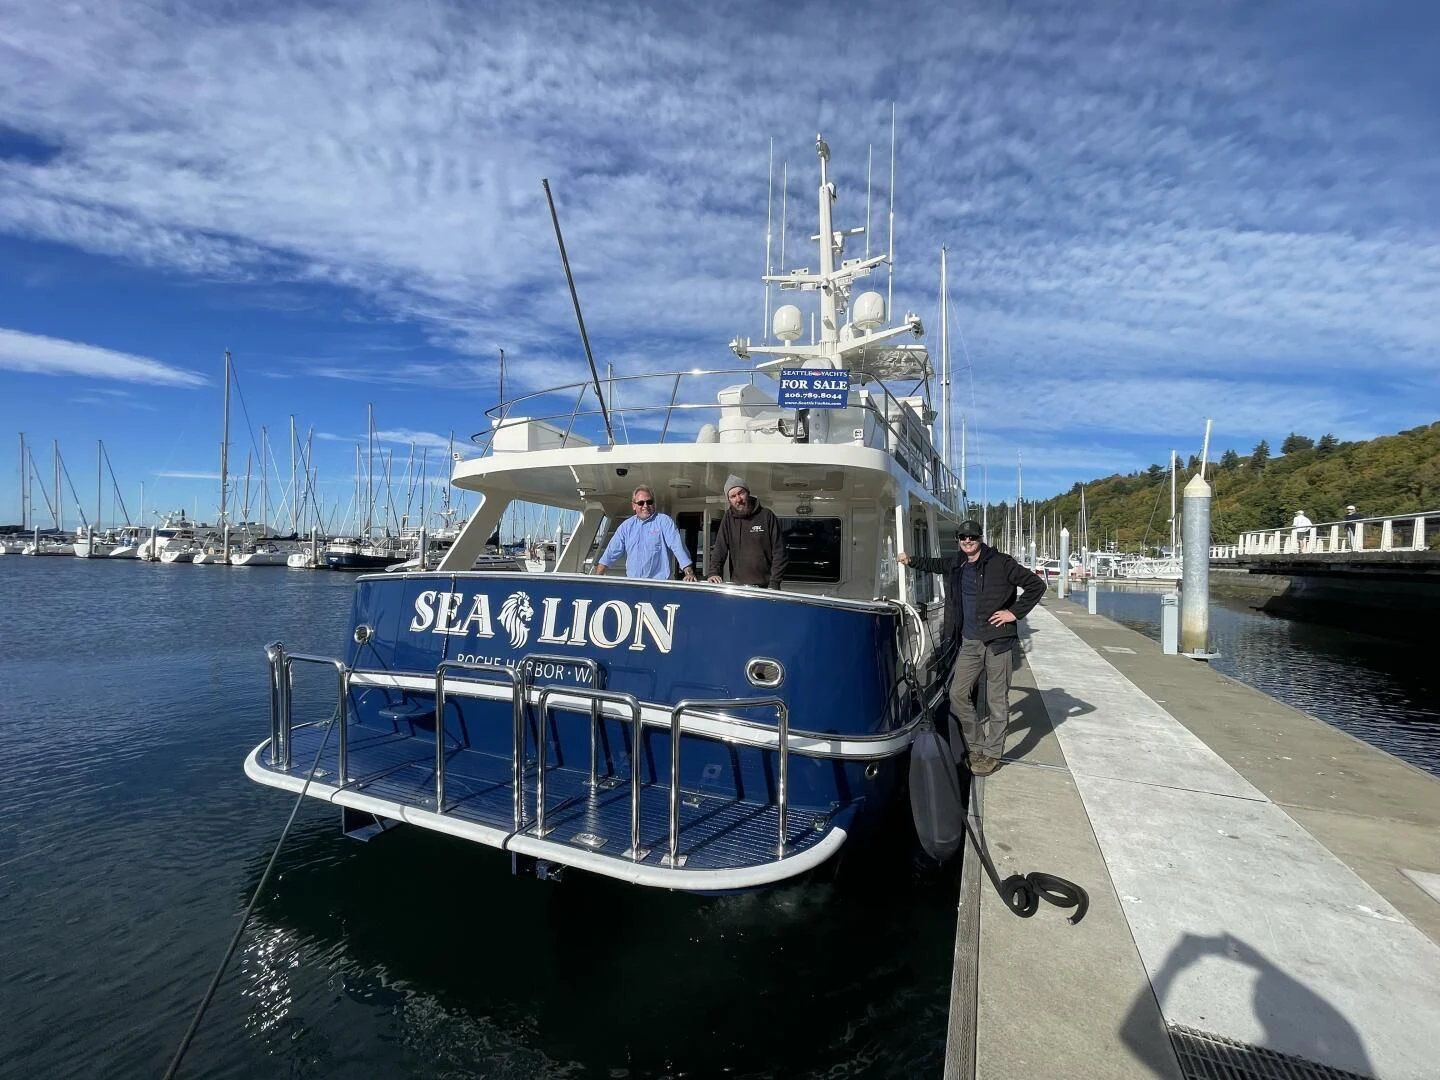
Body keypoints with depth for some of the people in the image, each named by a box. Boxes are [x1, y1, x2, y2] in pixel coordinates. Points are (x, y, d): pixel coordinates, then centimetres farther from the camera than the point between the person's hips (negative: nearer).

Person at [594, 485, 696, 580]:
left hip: (660, 582, -3)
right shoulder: (626, 525, 15)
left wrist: (689, 573, -19)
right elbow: (612, 552, 15)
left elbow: (678, 546, -7)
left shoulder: (664, 521, 3)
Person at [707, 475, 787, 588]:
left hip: (765, 586, -2)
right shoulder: (728, 518, 6)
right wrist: (714, 573, -15)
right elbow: (719, 548, 1)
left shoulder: (766, 515, -2)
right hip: (737, 586, 2)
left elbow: (779, 552, -3)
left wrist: (774, 584, -10)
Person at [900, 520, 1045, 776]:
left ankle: (992, 754, 16)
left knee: (997, 699, 3)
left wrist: (1014, 612, -9)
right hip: (969, 643, 6)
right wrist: (911, 561, 19)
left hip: (996, 641, -6)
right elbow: (934, 565, 30)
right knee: (958, 695, 7)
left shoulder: (1000, 563, -8)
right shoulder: (956, 564, 9)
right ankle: (976, 747, 24)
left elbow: (1036, 585, -6)